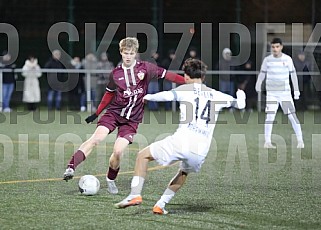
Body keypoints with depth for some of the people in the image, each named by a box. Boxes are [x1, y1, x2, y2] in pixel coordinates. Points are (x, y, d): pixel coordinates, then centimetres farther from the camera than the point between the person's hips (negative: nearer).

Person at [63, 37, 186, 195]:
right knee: (96, 138, -22)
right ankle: (71, 168, -26)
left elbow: (166, 75, 2)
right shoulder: (116, 73, 4)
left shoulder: (145, 68, -2)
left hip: (132, 119, -1)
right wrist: (96, 113, 20)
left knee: (118, 151, -14)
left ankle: (111, 179, 13)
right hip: (113, 112, 1)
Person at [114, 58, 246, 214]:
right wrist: (241, 96, 54)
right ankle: (160, 205, 23)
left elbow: (168, 95, -9)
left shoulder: (187, 89, 8)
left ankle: (135, 195, -1)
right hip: (201, 150, 4)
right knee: (184, 173, 35)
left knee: (143, 156, 14)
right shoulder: (215, 95, 20)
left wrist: (147, 97, 7)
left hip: (181, 141, -4)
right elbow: (239, 104, 31)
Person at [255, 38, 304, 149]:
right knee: (270, 116, -11)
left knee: (292, 116, -3)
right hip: (271, 93, 0)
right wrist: (258, 85, -6)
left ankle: (300, 141, 7)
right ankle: (267, 142, -8)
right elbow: (262, 73, 8)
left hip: (285, 93, 0)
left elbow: (293, 74, 5)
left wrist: (296, 91, 4)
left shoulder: (287, 59, -2)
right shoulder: (267, 60, -1)